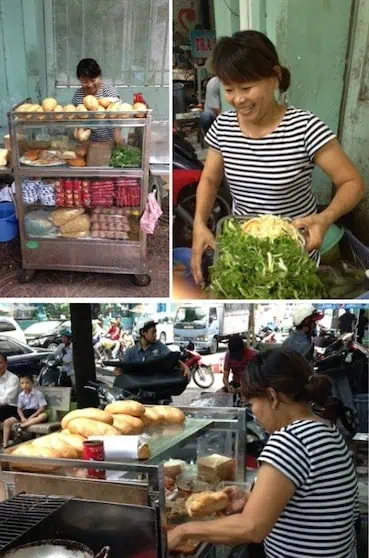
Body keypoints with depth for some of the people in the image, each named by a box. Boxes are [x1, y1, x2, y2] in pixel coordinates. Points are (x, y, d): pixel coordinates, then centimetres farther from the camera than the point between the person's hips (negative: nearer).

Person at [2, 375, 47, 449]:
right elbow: (19, 409, 8)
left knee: (44, 415, -38)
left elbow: (43, 407, -11)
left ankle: (22, 425, -42)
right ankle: (5, 445, -12)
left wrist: (32, 417, -19)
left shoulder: (38, 394, -6)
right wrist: (22, 417, -14)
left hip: (35, 413, -4)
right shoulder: (21, 395, 7)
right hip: (25, 413, 4)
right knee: (7, 422, -12)